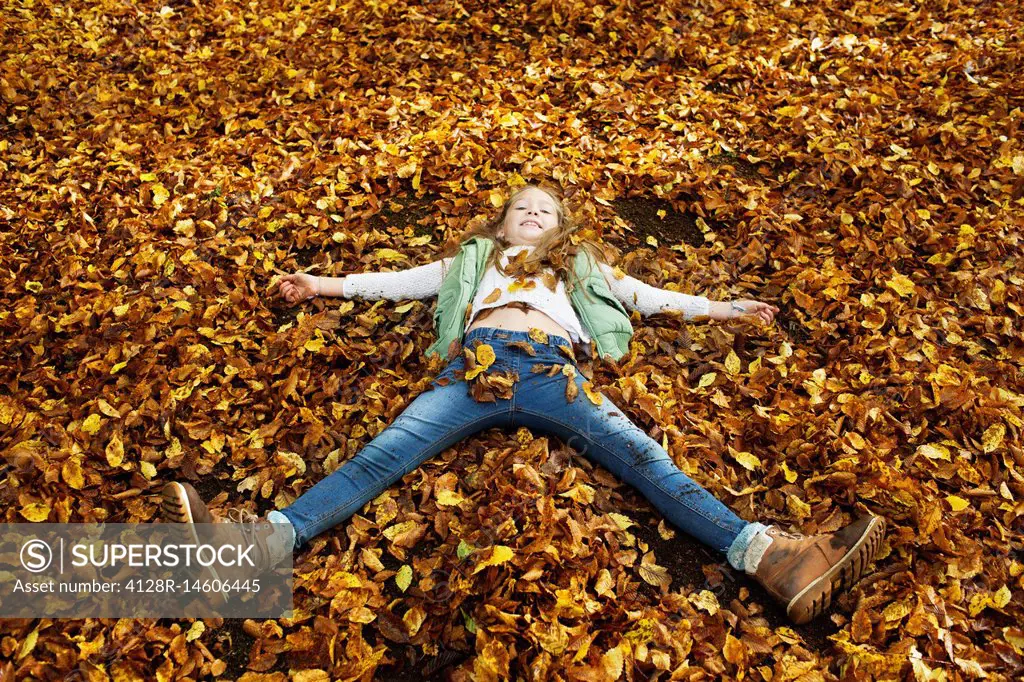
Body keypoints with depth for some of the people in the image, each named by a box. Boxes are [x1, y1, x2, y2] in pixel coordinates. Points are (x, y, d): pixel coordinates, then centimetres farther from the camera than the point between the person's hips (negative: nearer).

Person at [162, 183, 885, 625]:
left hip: (550, 369, 0)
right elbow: (405, 280, 37)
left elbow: (641, 294, 36)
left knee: (639, 455, -22)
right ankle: (264, 543, -37)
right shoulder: (474, 258, 37)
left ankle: (769, 556, -36)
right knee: (380, 456, -21)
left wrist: (716, 307, 33)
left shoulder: (579, 266, 38)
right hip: (476, 365, 1)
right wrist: (330, 285, 35)